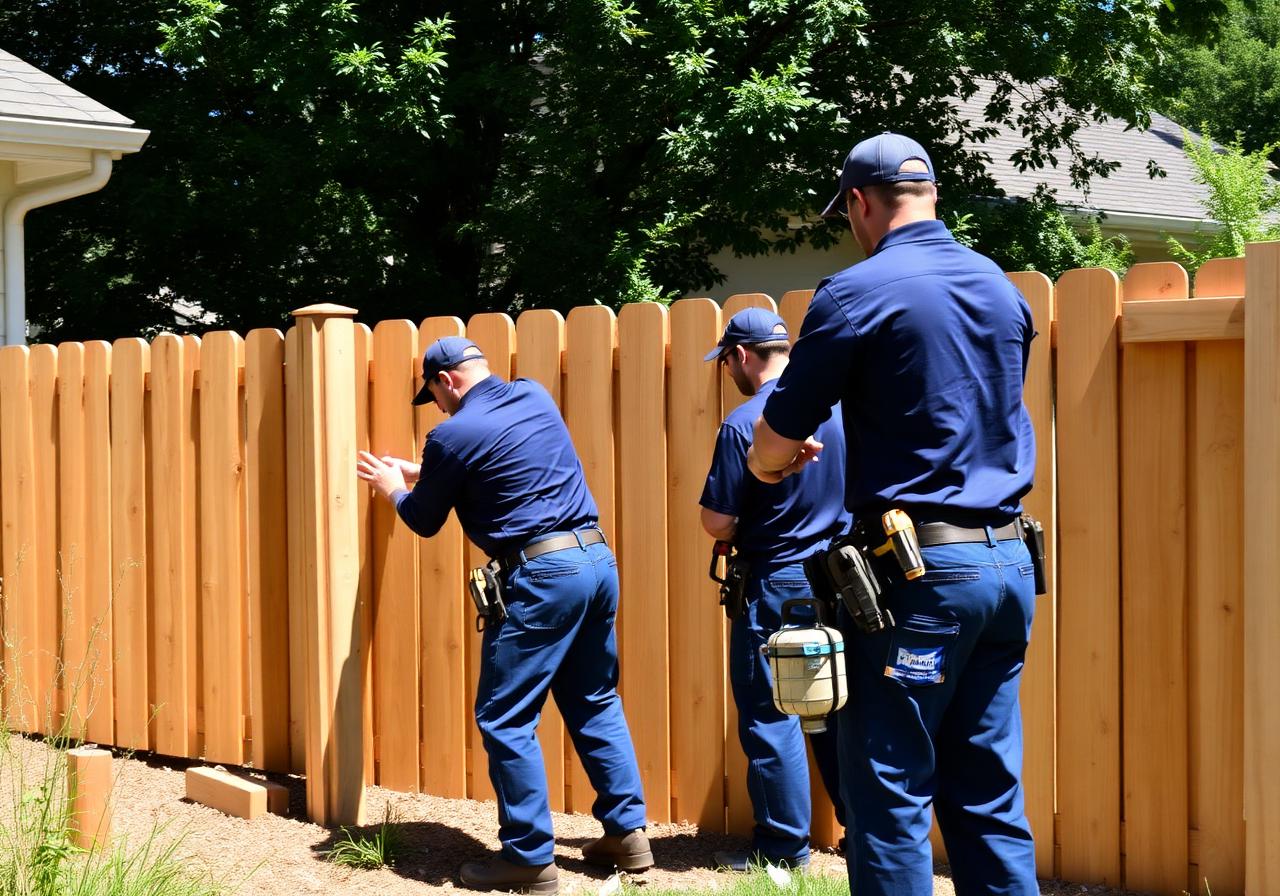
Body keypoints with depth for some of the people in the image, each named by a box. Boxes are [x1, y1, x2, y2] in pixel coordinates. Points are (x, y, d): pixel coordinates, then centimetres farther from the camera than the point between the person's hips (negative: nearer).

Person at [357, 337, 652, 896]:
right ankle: (627, 832, 20)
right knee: (594, 704, 18)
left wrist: (394, 490, 30)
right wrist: (420, 473, 40)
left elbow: (425, 522, 8)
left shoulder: (453, 435, -7)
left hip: (541, 576, -8)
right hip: (597, 560, 8)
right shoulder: (536, 397, 13)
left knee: (505, 720, 2)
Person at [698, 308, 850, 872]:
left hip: (776, 590, -6)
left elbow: (715, 522, -13)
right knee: (840, 713, 15)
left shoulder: (744, 424, -15)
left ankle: (781, 846, 10)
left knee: (769, 718, 4)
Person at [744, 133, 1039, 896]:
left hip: (919, 571, -7)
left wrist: (769, 463, 19)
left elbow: (775, 448, -6)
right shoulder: (1003, 289, 12)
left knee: (890, 794, 0)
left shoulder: (857, 293, -8)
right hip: (1009, 562, 7)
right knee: (990, 794, 11)